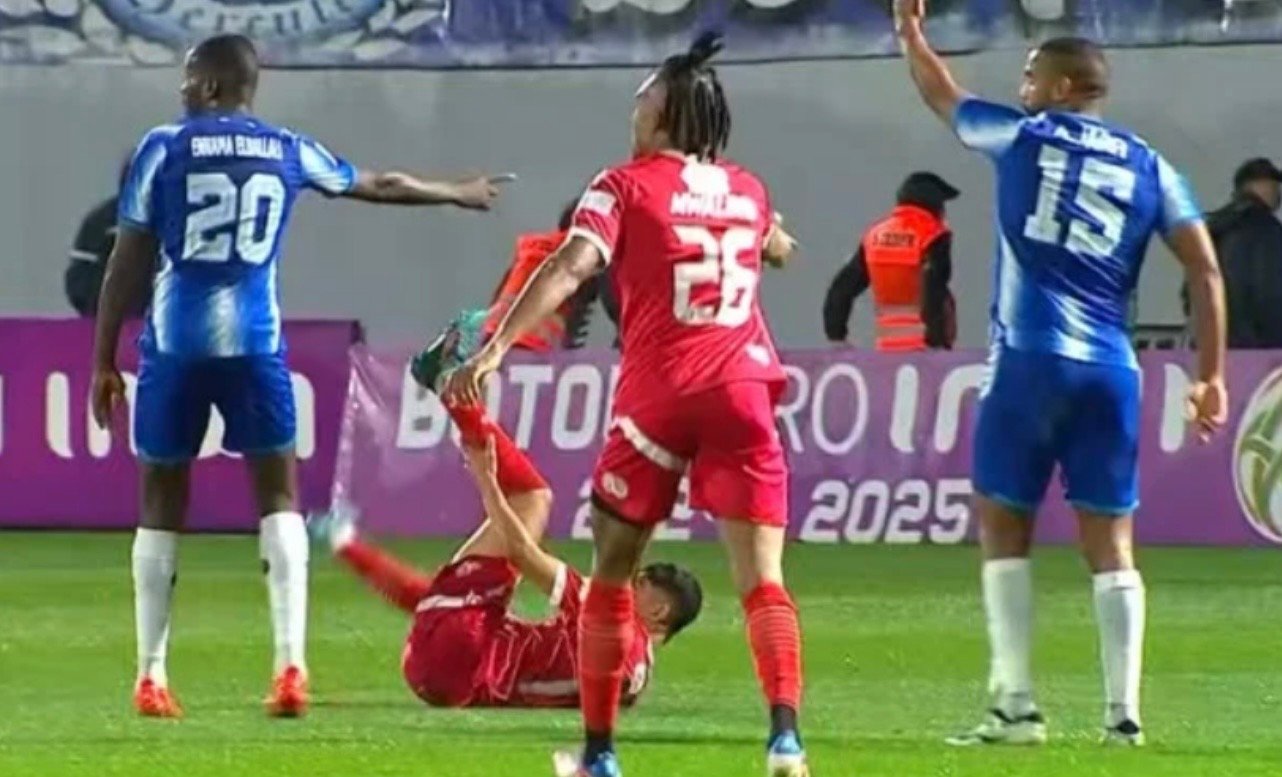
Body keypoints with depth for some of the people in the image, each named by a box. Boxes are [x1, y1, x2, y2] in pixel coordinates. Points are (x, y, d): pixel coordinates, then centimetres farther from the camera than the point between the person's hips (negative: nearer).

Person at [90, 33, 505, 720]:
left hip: (174, 342, -1)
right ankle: (290, 668, -3)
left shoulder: (165, 148, 1)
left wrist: (104, 361, 6)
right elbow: (381, 186, 25)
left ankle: (150, 676, 9)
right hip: (253, 342, 1)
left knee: (163, 500, 8)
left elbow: (127, 262, 0)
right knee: (277, 492, 10)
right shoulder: (288, 152, 9)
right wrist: (457, 195, 43)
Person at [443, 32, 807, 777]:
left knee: (612, 571, 12)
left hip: (658, 394, -3)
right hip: (744, 390, 3)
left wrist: (496, 347, -21)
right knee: (762, 578, -3)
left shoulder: (628, 185, 2)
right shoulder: (747, 190, 16)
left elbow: (572, 265, -15)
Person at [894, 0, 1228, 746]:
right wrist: (1212, 376, 9)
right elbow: (1206, 271, 6)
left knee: (1004, 525, 7)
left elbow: (944, 96, 24)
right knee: (1111, 541, 6)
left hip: (1031, 362, -3)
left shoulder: (1023, 137, 5)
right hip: (1109, 370, 3)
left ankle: (1017, 704, -1)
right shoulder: (1149, 167, 11)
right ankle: (1123, 711, -1)